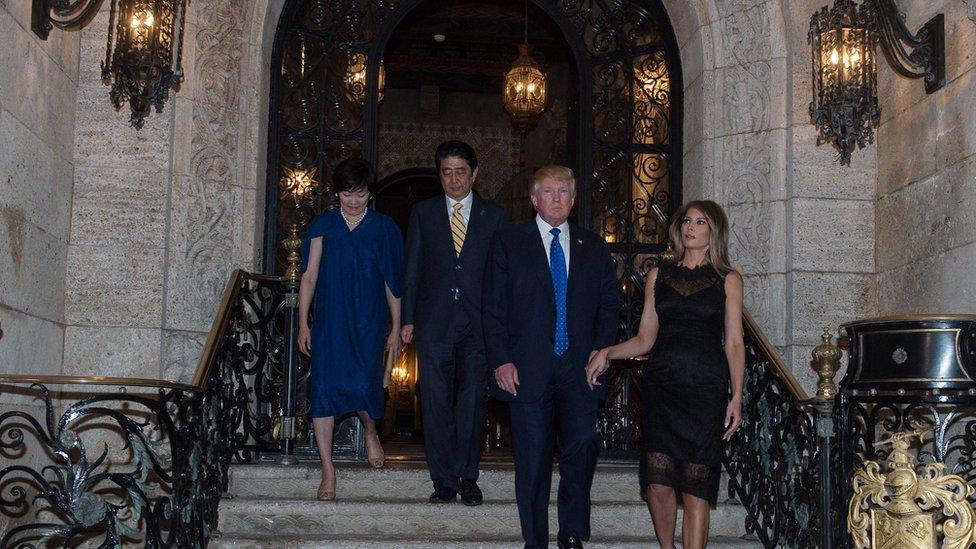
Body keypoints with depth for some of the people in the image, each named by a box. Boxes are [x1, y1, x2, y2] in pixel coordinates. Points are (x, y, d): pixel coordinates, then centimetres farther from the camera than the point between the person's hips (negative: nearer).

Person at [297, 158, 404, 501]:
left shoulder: (383, 228, 4)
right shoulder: (323, 226, 6)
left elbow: (392, 282, 6)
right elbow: (309, 275, 5)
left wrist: (396, 328, 5)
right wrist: (303, 323, -1)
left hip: (368, 323, -1)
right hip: (329, 322, 1)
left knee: (361, 386, -10)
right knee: (324, 388, -5)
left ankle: (370, 431, 27)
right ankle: (328, 470, 2)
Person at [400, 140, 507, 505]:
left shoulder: (494, 216, 8)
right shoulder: (423, 214, 10)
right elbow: (412, 270, 9)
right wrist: (408, 319, 2)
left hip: (478, 324, -1)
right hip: (434, 323, 1)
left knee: (473, 401, -1)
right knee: (435, 402, 2)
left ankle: (467, 476, 11)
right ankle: (444, 479, 10)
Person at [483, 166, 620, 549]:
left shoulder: (594, 248, 13)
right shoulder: (509, 242, 6)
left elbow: (609, 305, 14)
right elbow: (493, 307, 2)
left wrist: (601, 350, -1)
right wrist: (500, 361, -6)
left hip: (579, 370, 2)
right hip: (527, 371, -1)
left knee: (582, 446, -10)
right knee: (532, 459, 3)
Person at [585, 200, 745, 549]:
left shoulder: (727, 280, 8)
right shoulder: (658, 276, 14)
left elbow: (734, 343, 4)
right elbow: (645, 339, 12)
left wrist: (737, 397, -4)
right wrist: (607, 353, -4)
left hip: (706, 389, -2)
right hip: (661, 386, 2)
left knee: (695, 487, -6)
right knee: (658, 482, -3)